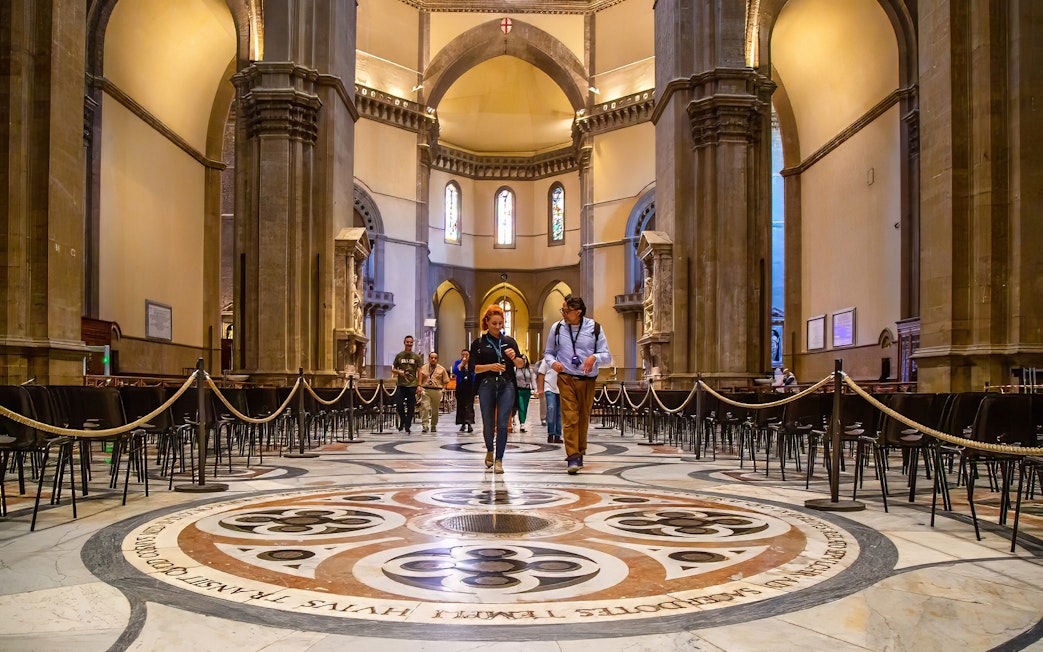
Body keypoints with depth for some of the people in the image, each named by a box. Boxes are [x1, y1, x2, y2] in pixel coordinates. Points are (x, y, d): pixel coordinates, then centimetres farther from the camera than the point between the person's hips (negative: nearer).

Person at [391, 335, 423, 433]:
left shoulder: (416, 357, 7)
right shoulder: (399, 355, 8)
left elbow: (419, 372, 6)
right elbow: (393, 370, 13)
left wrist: (419, 385, -3)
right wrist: (399, 371, -9)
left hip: (412, 385, 0)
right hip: (401, 385, 0)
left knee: (411, 406, 2)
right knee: (399, 404, -11)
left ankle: (407, 426, 11)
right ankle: (402, 421, 12)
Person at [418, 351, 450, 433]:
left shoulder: (441, 369, 8)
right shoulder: (423, 368, 10)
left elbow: (446, 381, 10)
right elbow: (420, 379, 8)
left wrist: (442, 388, 0)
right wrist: (419, 386, -7)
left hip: (437, 391, 1)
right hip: (425, 390, 0)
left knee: (435, 409, 8)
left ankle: (433, 426, 22)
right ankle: (425, 425, -12)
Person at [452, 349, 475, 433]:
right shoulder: (458, 362, 7)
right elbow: (454, 371, -10)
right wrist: (462, 363, -12)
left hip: (470, 387, -2)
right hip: (460, 387, 2)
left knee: (469, 405, -11)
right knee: (461, 405, 6)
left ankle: (469, 423, -19)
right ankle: (463, 424, 16)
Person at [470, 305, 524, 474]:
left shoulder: (509, 341, 11)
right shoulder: (479, 343, 4)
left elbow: (520, 364, 12)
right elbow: (474, 368, -1)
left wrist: (514, 357, -9)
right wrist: (490, 366, -17)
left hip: (506, 385, 1)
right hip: (486, 385, -1)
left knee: (502, 424, -6)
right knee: (488, 423, 8)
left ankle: (498, 460, 0)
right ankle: (490, 451, 34)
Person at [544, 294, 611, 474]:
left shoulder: (595, 328, 0)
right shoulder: (557, 328, 3)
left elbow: (607, 357, 2)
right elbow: (548, 352, 15)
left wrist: (594, 357, -20)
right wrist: (552, 362, -8)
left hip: (588, 380, 1)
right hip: (566, 378, -1)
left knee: (583, 418, 10)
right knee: (569, 417, -12)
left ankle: (579, 453, 27)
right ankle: (573, 457, -13)